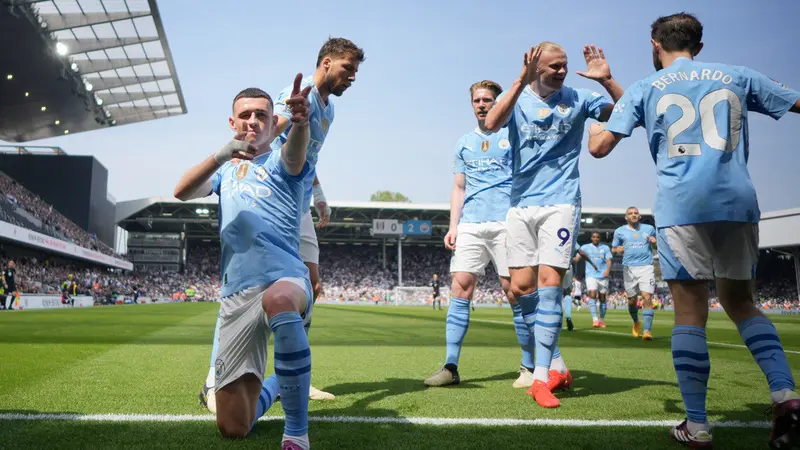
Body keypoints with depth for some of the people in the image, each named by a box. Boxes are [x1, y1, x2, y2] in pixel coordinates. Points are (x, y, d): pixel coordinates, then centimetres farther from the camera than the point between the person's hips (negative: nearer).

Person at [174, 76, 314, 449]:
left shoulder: (279, 162, 9)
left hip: (286, 277, -4)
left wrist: (300, 122, -42)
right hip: (236, 294, 4)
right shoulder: (225, 169, 22)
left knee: (277, 298, -44)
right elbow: (182, 192, 3)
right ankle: (274, 384, 37)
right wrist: (221, 155, -14)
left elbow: (295, 153, -18)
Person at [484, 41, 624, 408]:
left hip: (561, 203, -2)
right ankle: (555, 361, 20)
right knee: (521, 288, 0)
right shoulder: (516, 97, 4)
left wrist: (607, 80, -16)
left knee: (549, 283, -12)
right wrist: (522, 81, -26)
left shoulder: (577, 98, 4)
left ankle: (541, 379, -6)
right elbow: (491, 124, -18)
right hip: (521, 205, 2)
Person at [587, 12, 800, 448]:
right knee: (740, 302, 17)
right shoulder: (737, 77, 17)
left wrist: (595, 127, 29)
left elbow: (599, 147, 7)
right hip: (738, 202, 3)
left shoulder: (644, 88, 11)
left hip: (682, 206, -2)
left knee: (690, 313, 0)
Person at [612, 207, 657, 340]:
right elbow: (613, 248, 15)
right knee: (632, 300, 9)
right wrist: (618, 249, -8)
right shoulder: (620, 231, 9)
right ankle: (636, 323, 37)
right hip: (629, 268, 1)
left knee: (647, 298, -16)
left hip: (646, 267, -1)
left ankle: (647, 330, -15)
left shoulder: (649, 229, 10)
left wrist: (655, 241, -1)